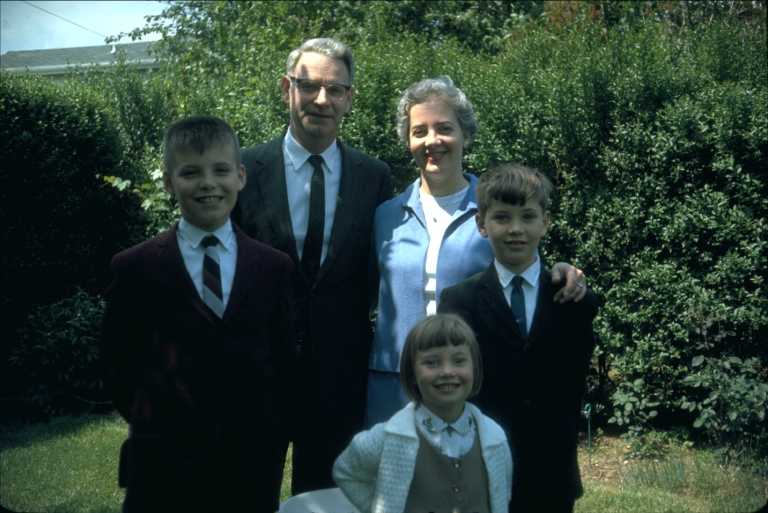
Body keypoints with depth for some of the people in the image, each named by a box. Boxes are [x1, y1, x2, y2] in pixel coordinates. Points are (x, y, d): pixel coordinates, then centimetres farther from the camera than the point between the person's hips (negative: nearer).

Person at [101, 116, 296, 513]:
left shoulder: (274, 267, 3)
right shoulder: (134, 268, -3)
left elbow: (284, 359, 7)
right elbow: (118, 362, 2)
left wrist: (267, 428, 1)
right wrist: (153, 422, 2)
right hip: (162, 466, -1)